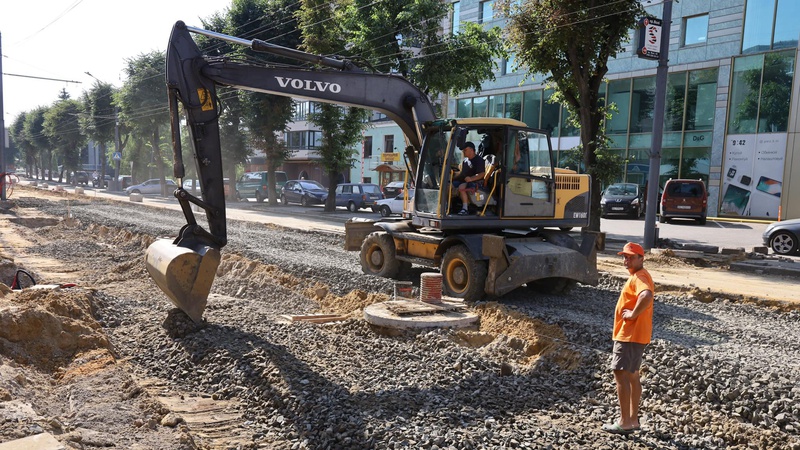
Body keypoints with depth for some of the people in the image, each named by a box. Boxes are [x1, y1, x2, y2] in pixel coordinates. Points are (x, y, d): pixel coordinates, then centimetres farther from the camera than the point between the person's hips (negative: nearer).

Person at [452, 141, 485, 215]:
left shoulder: (479, 160, -9)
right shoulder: (466, 160, 18)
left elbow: (482, 174, -20)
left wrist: (471, 179, -34)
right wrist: (455, 177, 12)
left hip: (475, 182, -9)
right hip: (462, 180, 9)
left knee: (461, 187, -36)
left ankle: (465, 209, -33)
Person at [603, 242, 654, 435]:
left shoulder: (639, 277, -18)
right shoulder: (636, 276, 16)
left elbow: (647, 296, -39)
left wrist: (633, 314, -26)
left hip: (630, 335, -11)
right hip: (633, 334, 11)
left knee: (621, 374, -10)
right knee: (632, 375, 16)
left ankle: (624, 422, -7)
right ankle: (633, 419, 24)